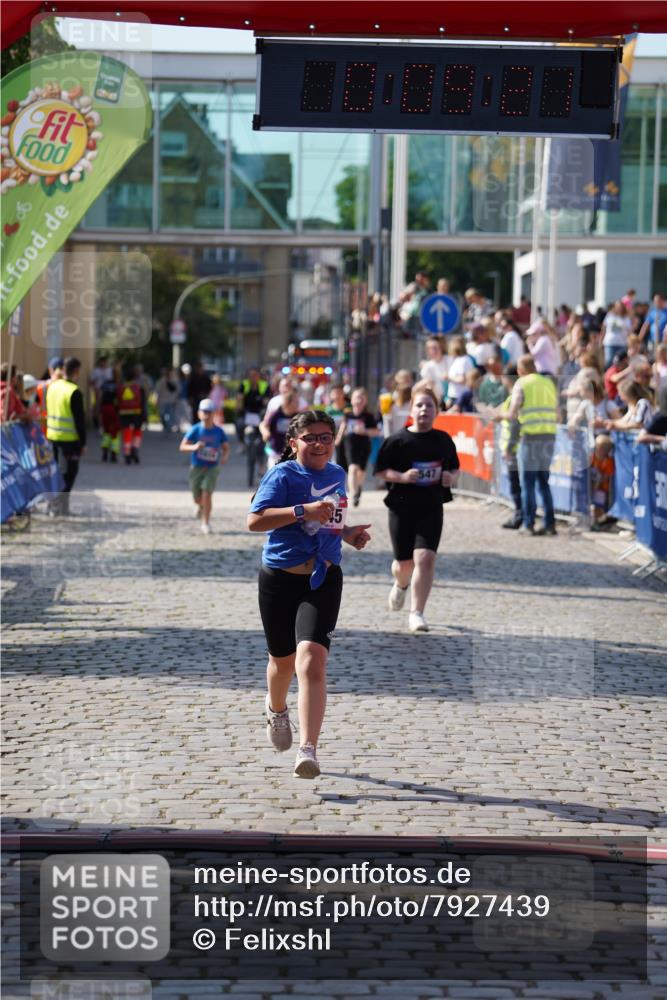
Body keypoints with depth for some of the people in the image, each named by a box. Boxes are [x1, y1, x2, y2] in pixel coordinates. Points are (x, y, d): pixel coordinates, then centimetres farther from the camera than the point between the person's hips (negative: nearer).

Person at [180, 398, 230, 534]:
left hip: (212, 468, 0)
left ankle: (206, 523, -4)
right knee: (197, 497, 10)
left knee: (207, 493, -14)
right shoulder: (195, 430, -9)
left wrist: (224, 456, -15)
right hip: (196, 467, 0)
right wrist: (194, 447, -32)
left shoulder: (218, 431, -3)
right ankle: (199, 505, 49)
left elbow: (226, 447, 7)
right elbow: (182, 446, -13)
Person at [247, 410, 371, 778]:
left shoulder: (337, 475, 11)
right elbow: (255, 520, -22)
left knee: (312, 662, -17)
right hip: (280, 579, -2)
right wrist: (303, 511, -29)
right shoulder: (283, 475, -9)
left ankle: (308, 750, -23)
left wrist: (348, 533, 9)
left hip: (322, 580, 2)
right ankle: (276, 709, 52)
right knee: (283, 660, 17)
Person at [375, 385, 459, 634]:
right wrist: (402, 477, -19)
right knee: (405, 562, 8)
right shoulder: (397, 441, -5)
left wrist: (451, 478, -4)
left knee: (425, 557, -14)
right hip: (402, 507, -1)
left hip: (431, 508, 1)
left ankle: (416, 613, -8)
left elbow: (455, 469, 18)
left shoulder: (443, 440, 6)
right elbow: (381, 471, -2)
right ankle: (401, 585, 46)